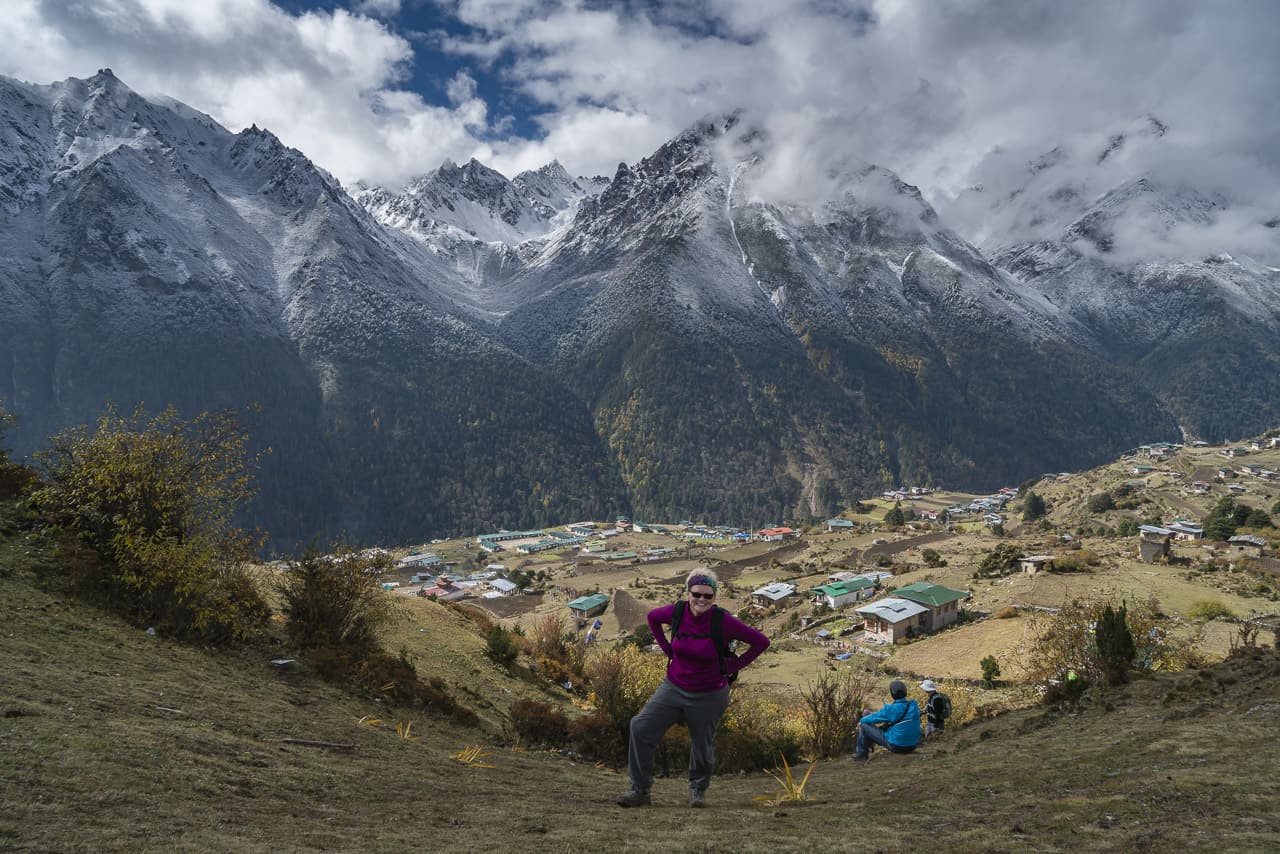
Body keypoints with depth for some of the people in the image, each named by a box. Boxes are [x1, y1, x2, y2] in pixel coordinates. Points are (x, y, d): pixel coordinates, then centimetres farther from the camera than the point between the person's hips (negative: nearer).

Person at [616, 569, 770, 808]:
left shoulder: (723, 621, -19)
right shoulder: (677, 612, -11)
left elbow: (761, 642, -11)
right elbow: (653, 617, 12)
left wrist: (733, 666, -10)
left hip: (709, 696, -3)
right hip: (674, 687, 3)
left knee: (702, 744, 10)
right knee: (641, 728, -6)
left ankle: (698, 790, 40)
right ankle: (639, 790, 7)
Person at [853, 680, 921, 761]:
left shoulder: (891, 709, -21)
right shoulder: (914, 705, -3)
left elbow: (874, 718, -6)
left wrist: (861, 720, 15)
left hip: (897, 746, -7)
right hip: (913, 745, 7)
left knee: (864, 725, 5)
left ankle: (861, 753, 25)